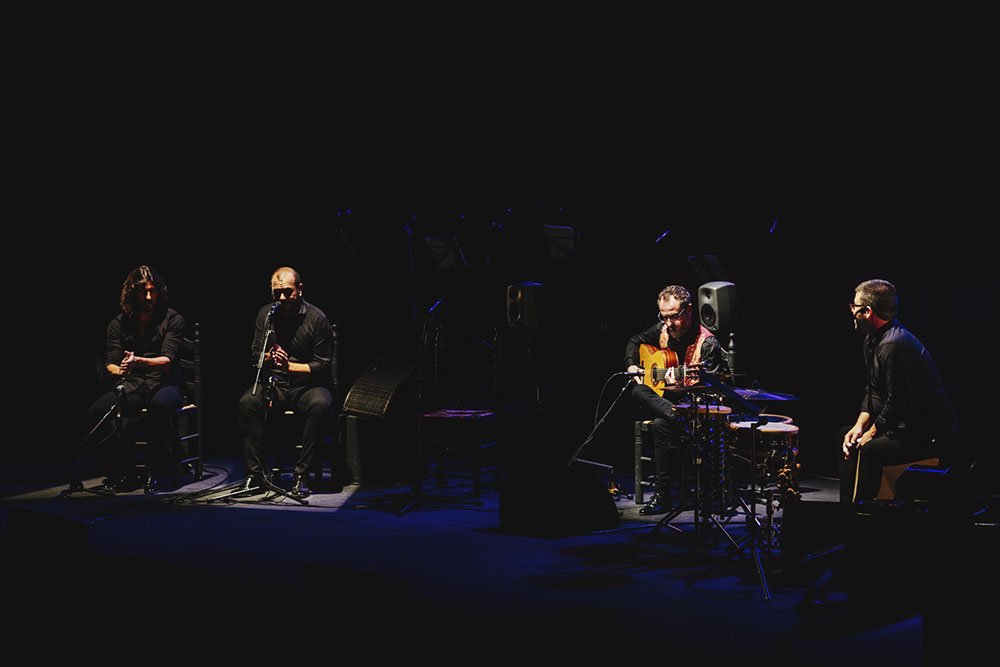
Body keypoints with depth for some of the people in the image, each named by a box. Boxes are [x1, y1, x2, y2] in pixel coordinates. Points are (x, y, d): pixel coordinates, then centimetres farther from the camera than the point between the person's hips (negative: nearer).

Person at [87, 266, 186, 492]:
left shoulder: (172, 319, 1)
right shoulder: (119, 324, 12)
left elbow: (167, 361, -11)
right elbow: (110, 364, 4)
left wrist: (138, 361, -30)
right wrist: (119, 370, -22)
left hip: (163, 384, -3)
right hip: (131, 386, 3)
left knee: (161, 405, -40)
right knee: (98, 411, -28)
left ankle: (154, 470, -21)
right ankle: (121, 469, -6)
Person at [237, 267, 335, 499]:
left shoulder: (317, 318, -7)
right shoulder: (265, 314, 7)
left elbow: (322, 365, -8)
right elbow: (255, 355, 10)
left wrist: (289, 366, -22)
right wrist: (269, 357, -15)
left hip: (308, 384, -3)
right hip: (275, 383, 3)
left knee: (320, 405, -36)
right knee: (247, 403, -28)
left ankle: (301, 475, -29)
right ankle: (254, 473, -20)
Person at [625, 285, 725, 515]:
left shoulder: (708, 344, -16)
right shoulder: (662, 330, 3)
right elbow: (635, 342, 22)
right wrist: (632, 366, 4)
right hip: (661, 398, 6)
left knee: (661, 424, -34)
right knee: (637, 392, -26)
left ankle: (662, 494, -26)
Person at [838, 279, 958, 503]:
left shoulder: (893, 345, -25)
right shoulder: (874, 338, 9)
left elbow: (898, 403, -25)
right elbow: (874, 389, 15)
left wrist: (871, 433, -13)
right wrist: (860, 425, 2)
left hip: (933, 433, -11)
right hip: (906, 424, 11)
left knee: (869, 451, -31)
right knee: (845, 436, 16)